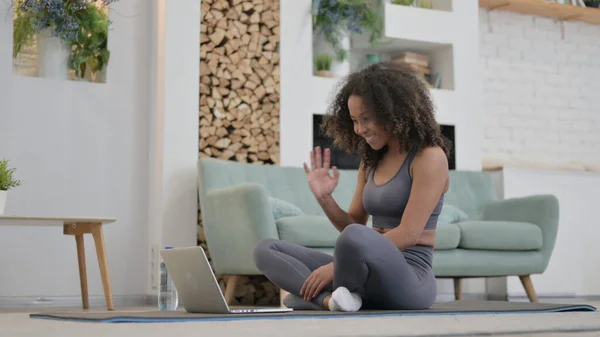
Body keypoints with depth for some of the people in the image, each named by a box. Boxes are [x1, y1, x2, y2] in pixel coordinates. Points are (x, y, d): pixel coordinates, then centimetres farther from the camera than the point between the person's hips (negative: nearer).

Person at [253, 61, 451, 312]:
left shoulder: (430, 156, -7)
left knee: (356, 237, -40)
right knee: (266, 249, 0)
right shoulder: (371, 160, 16)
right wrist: (324, 198, -1)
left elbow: (408, 234, -17)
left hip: (408, 280, -8)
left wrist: (336, 265, -20)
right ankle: (332, 299, -25)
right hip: (369, 276, 8)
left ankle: (325, 298, -12)